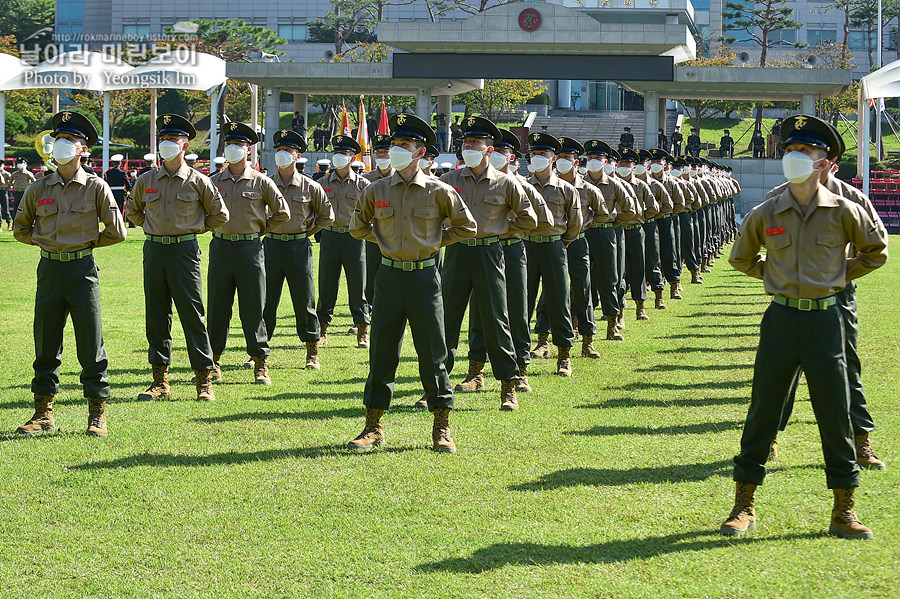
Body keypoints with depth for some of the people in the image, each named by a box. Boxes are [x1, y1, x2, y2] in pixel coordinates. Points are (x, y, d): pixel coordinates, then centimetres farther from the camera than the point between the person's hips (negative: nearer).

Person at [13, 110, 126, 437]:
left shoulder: (96, 187, -1)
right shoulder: (38, 189, 6)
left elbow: (116, 232, 2)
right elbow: (20, 228, 19)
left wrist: (86, 242, 4)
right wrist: (46, 242, 9)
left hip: (83, 269, -3)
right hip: (49, 270, 3)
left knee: (91, 344, -2)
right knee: (46, 343, 6)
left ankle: (97, 413, 6)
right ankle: (44, 412, 15)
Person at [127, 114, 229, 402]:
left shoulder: (198, 181, -1)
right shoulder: (146, 181, 7)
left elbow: (219, 215, 9)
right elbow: (133, 211, 24)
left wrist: (193, 228, 6)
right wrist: (152, 227, 13)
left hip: (184, 250, -3)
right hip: (153, 251, 3)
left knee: (192, 315, -4)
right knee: (156, 315, 5)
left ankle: (204, 381, 1)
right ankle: (160, 381, 13)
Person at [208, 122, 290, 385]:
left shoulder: (261, 182, 1)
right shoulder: (213, 182, 7)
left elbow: (282, 213, 7)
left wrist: (260, 228, 5)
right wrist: (214, 227, 10)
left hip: (250, 248, -2)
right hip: (220, 248, 2)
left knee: (253, 309, -1)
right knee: (217, 307, 4)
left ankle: (260, 363, 6)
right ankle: (213, 361, 12)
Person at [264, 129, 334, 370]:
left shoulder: (310, 187, 0)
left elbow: (327, 215, 12)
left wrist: (307, 231, 8)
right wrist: (264, 228, 9)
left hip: (299, 247, -1)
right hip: (271, 246, 1)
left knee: (305, 302, 2)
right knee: (265, 301, 3)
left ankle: (312, 353, 11)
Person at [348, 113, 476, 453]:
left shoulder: (439, 191, -2)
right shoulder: (376, 191, 4)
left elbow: (467, 227, 10)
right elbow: (357, 227, 20)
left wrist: (434, 241, 5)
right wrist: (383, 239, 9)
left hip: (425, 275, -2)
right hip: (389, 275, 2)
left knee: (433, 354, 0)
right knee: (382, 353, 4)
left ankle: (442, 429, 9)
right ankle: (373, 428, 13)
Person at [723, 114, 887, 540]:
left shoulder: (843, 211, -3)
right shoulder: (765, 214, 1)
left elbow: (876, 252, 12)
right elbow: (741, 258, 18)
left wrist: (841, 275, 6)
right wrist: (773, 276, 9)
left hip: (825, 318, -1)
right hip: (781, 318, 1)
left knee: (835, 413, 2)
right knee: (763, 410, 3)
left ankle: (843, 511, 11)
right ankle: (744, 506, 13)